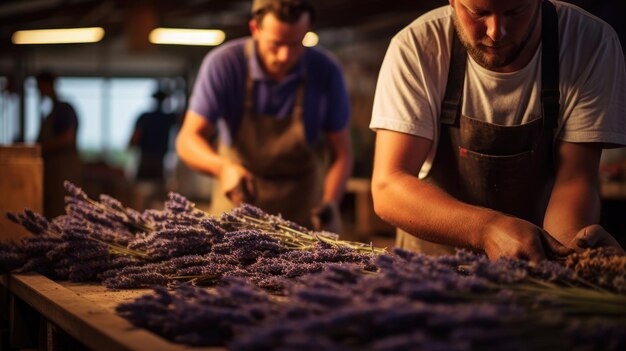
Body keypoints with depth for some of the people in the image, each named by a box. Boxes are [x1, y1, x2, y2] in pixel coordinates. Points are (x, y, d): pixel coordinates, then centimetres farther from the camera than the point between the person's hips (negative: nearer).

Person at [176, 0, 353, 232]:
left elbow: (341, 152, -7)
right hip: (237, 201, 0)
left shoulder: (326, 72, -15)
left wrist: (329, 203, -25)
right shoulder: (223, 65, -18)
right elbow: (188, 140, -19)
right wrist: (224, 168, -39)